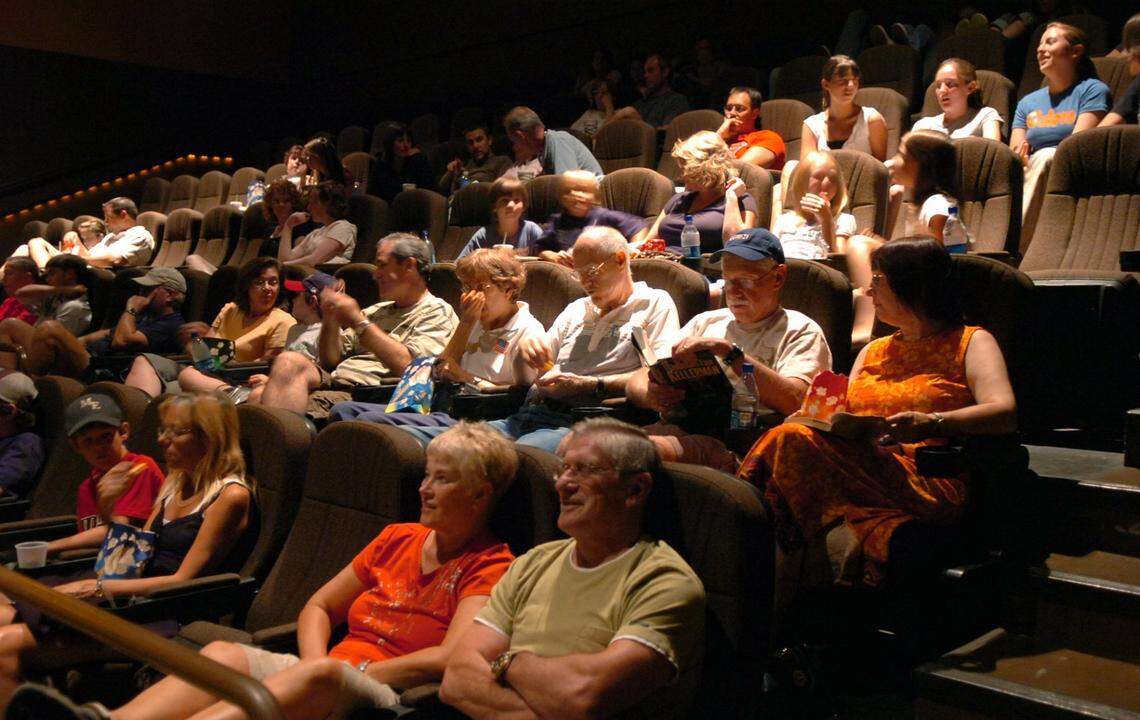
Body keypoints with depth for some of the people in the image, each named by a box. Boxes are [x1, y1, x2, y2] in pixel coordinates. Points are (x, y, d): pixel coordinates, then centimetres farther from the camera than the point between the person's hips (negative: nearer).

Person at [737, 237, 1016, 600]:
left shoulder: (971, 342, 15)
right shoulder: (873, 351, 32)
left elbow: (1005, 413, -4)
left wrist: (932, 423, -22)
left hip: (929, 485, -5)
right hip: (858, 469, 5)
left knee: (792, 441, -30)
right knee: (789, 435, -29)